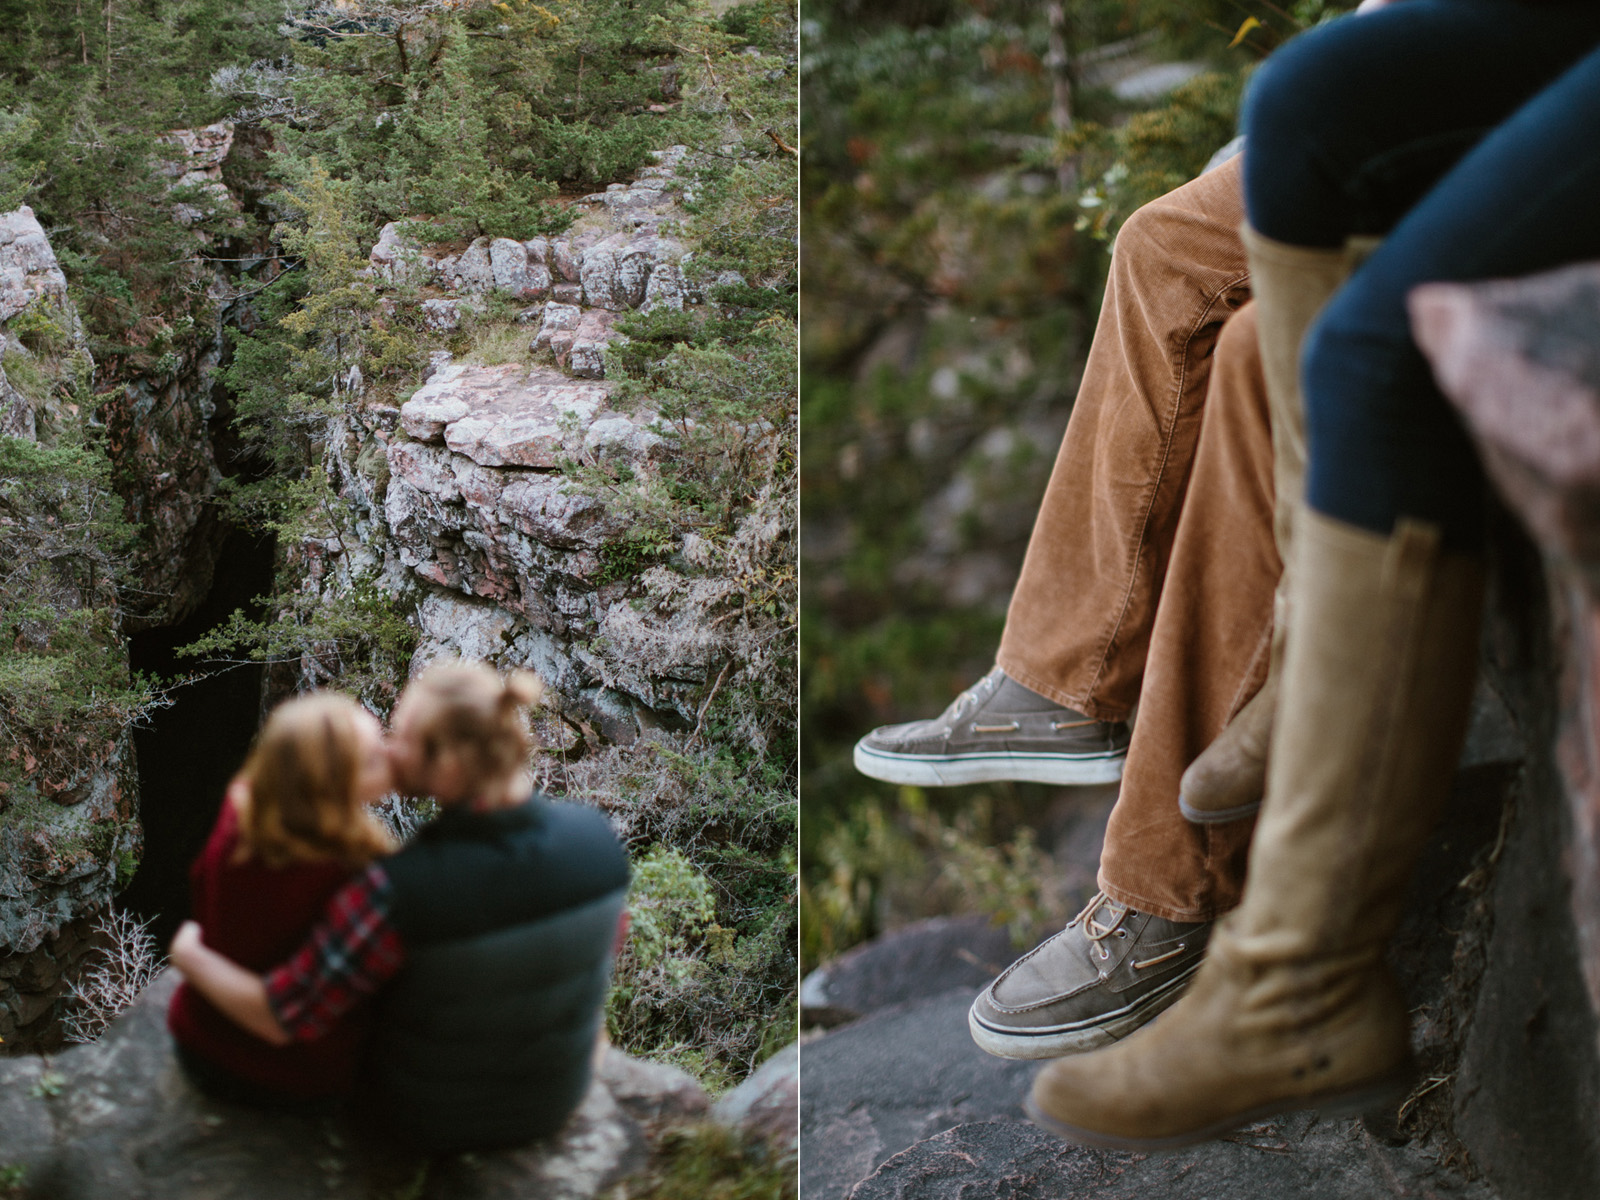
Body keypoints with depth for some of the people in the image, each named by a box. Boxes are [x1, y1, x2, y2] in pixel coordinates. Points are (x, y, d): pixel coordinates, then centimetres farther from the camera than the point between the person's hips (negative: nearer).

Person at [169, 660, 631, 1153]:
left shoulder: (399, 892, -38)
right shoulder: (595, 836, -26)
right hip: (553, 1097, 3)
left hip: (426, 1117, -3)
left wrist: (191, 956, -8)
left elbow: (277, 1018, -28)